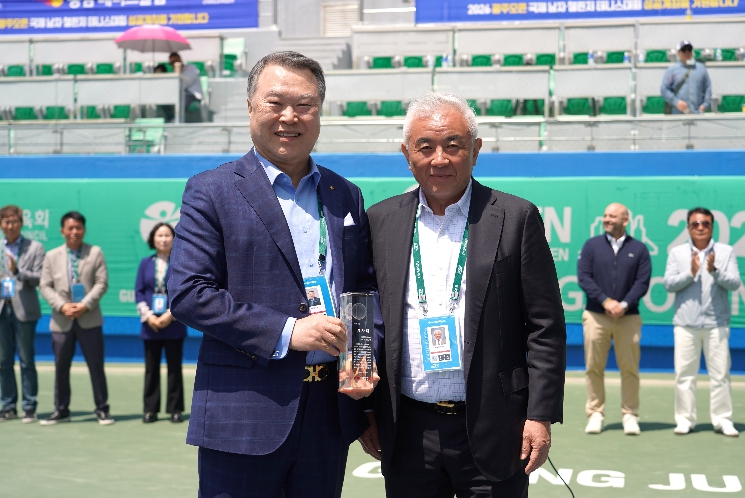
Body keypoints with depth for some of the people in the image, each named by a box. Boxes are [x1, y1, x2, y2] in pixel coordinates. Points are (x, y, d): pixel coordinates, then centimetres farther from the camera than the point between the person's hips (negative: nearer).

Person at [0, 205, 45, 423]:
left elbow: (39, 279, -6)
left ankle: (29, 408, 6)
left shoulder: (35, 248, 1)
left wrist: (18, 271, -20)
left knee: (26, 361, 0)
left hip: (23, 310, -3)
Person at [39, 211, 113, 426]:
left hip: (89, 318, -2)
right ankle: (61, 410, 19)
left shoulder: (95, 252, 3)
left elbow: (101, 283, -3)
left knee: (96, 365, 1)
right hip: (62, 320, 2)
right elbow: (45, 286, 3)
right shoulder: (52, 256, 9)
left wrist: (85, 305, -15)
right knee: (61, 367, 8)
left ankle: (102, 409, 9)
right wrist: (62, 306, -12)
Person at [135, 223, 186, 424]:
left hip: (174, 324, -2)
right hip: (150, 324, 2)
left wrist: (170, 315, -12)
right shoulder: (145, 263, 9)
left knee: (174, 367, 2)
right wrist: (148, 316, -7)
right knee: (151, 368, 6)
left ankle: (175, 409, 9)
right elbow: (139, 291, 6)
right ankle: (150, 410, 12)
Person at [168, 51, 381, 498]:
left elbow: (366, 288, 16)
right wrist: (286, 332, -17)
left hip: (330, 409, 5)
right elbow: (187, 293, -11)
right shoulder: (211, 192, -3)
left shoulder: (347, 196, 12)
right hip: (244, 414, -4)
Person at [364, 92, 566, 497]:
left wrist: (541, 415, -8)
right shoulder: (382, 220, 6)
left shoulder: (516, 218, -2)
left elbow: (546, 327, -3)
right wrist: (366, 412, 6)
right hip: (407, 430, 3)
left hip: (491, 431, -2)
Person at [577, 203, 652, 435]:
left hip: (628, 317, 0)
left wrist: (624, 305, -14)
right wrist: (606, 301, -13)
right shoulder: (591, 245, 7)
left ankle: (629, 415, 10)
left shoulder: (639, 249, 7)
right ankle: (595, 414, 9)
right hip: (595, 315, 0)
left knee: (629, 368, 1)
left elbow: (642, 282, 0)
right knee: (594, 368, 1)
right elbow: (584, 277, -2)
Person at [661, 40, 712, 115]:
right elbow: (664, 89, 3)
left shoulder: (701, 68, 17)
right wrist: (676, 102, -9)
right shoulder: (672, 69, 9)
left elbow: (708, 88, 15)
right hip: (678, 113, -2)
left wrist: (705, 104, 1)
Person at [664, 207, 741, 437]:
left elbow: (735, 283, -4)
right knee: (684, 374, 3)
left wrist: (715, 271, -20)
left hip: (716, 323, 0)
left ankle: (722, 419, 10)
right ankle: (685, 419, 10)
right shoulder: (677, 253, 6)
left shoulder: (726, 251, 4)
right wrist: (690, 273, -16)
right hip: (685, 323, 0)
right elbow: (669, 284, -2)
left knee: (720, 374, 2)